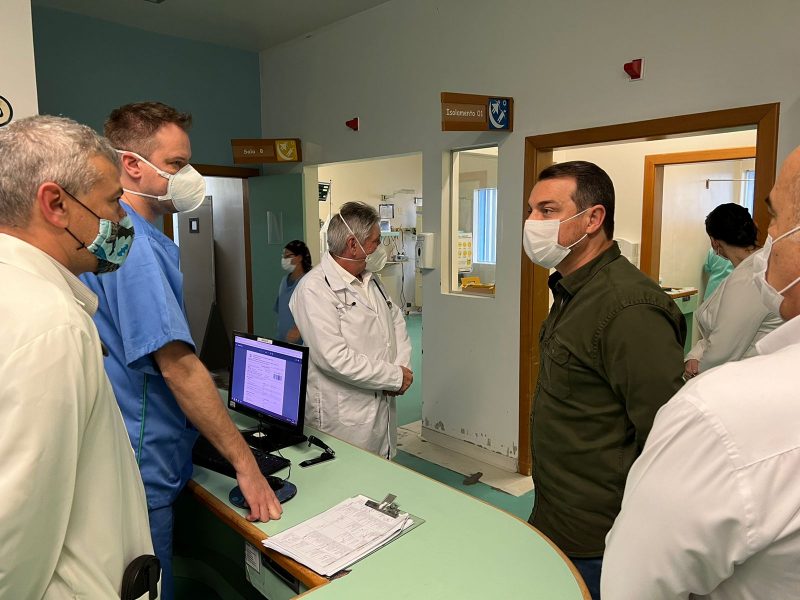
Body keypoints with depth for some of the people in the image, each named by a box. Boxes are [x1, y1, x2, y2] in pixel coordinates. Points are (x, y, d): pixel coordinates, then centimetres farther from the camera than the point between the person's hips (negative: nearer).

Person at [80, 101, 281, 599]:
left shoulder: (139, 235, 10)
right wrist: (245, 462, -21)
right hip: (140, 467, -9)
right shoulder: (134, 243, -22)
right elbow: (178, 367, -26)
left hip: (143, 462, 9)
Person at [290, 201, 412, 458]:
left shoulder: (371, 279, 9)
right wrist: (396, 377, -16)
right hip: (343, 420, -7)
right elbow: (335, 358, -24)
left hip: (384, 407, 8)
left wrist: (402, 366, -3)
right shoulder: (314, 289, -18)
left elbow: (396, 321, 15)